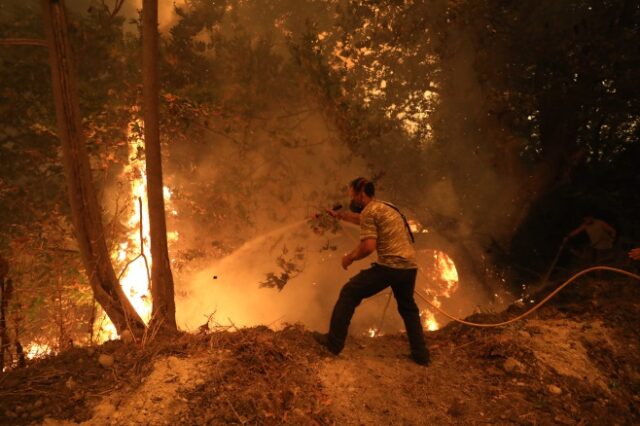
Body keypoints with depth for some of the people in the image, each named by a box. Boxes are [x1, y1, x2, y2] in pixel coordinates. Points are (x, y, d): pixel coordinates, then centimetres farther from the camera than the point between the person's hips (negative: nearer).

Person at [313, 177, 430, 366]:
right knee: (408, 308, 27)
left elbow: (368, 246, -16)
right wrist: (338, 215, 46)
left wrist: (349, 257, 0)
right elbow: (360, 219, 41)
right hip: (410, 266, 9)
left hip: (389, 266, -8)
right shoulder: (385, 207, 22)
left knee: (349, 293, 5)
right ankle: (421, 354, 29)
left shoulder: (369, 211, -6)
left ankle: (334, 342, 8)